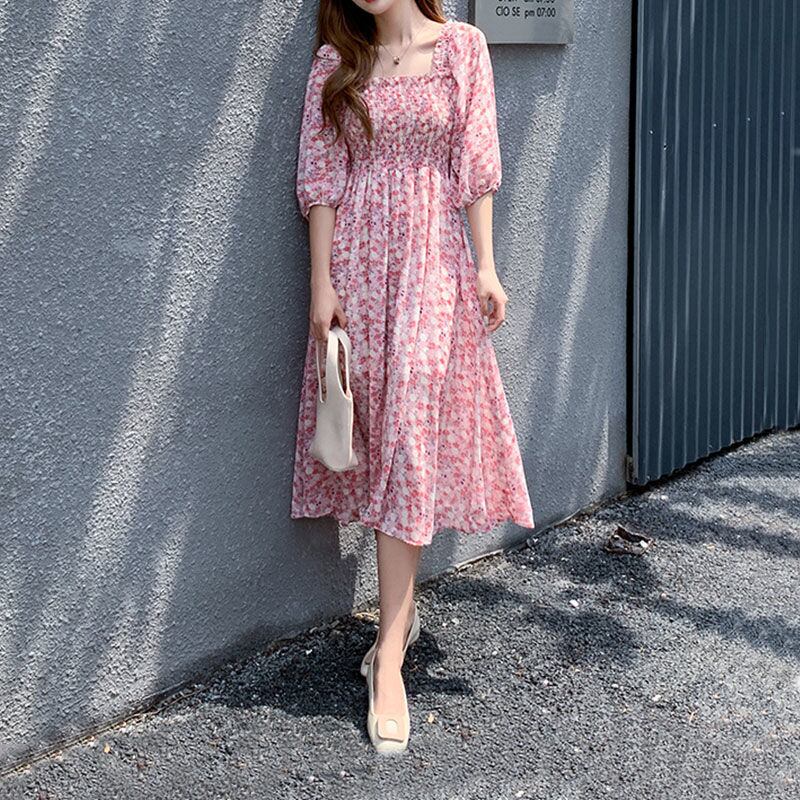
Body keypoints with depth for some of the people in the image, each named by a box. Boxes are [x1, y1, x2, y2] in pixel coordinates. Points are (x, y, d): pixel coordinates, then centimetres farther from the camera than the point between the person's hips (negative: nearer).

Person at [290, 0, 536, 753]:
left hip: (431, 259, -2)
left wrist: (486, 265, -1)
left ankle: (388, 657, -6)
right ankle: (401, 609, 24)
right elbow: (322, 176, 3)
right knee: (373, 434, 5)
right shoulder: (337, 63, 7)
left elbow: (476, 162, 3)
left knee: (409, 435, -7)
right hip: (357, 260, 2)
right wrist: (321, 282, -3)